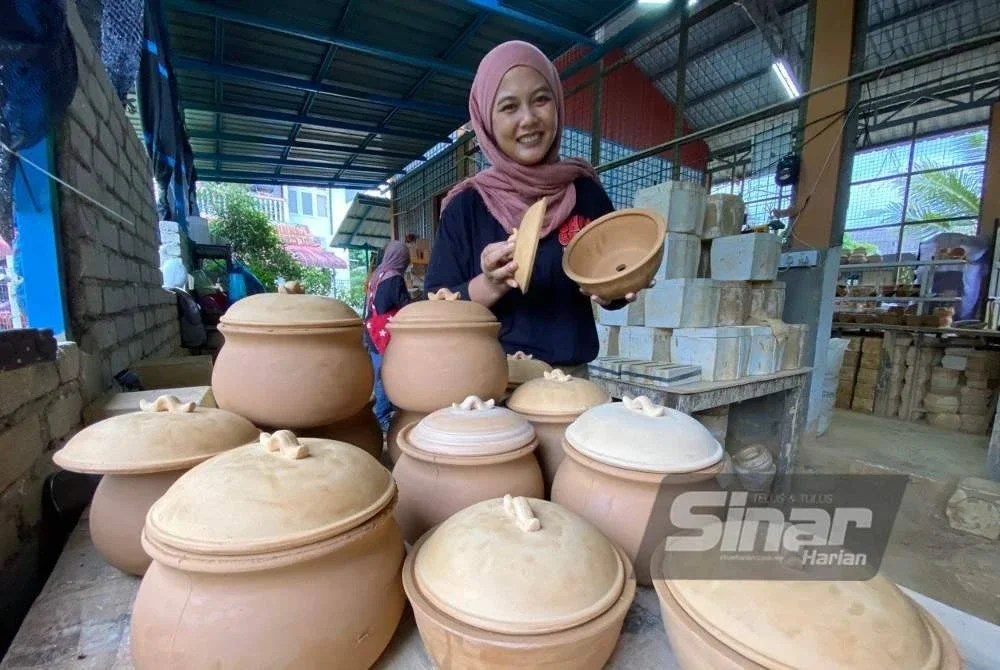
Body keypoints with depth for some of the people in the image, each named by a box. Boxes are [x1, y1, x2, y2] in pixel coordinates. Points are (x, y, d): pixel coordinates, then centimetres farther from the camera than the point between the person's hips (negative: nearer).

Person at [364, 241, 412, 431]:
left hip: (374, 338, 8)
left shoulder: (376, 275, 11)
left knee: (380, 378, 14)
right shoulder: (395, 279, -13)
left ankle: (379, 415, 23)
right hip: (388, 340, -8)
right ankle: (383, 419, 4)